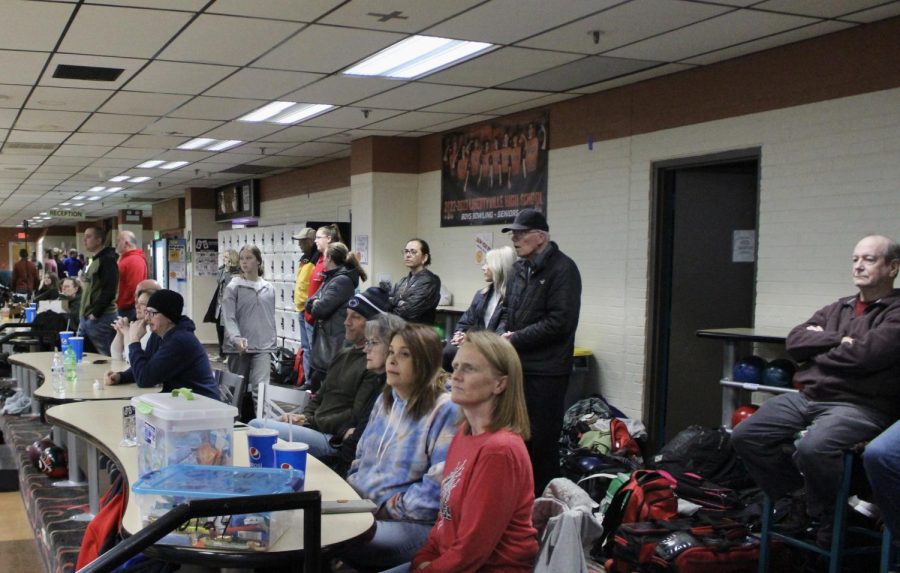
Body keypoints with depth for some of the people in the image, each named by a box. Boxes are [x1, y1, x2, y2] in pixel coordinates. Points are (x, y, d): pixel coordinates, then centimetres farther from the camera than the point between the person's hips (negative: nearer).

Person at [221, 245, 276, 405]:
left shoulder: (269, 289, 9)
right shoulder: (233, 288, -2)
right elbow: (228, 318, -11)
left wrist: (272, 342, 15)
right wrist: (237, 339, -27)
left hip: (263, 346, 1)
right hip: (239, 347, -1)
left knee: (261, 388, -14)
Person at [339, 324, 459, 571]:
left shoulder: (445, 411, -13)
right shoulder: (385, 400, 14)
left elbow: (437, 487, -18)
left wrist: (388, 509, -15)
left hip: (411, 522, -8)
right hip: (361, 504, 8)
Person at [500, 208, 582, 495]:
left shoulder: (562, 269, -12)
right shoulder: (520, 268, 13)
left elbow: (560, 322, -19)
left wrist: (516, 338, -15)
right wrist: (502, 333, 1)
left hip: (546, 371, -8)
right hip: (517, 364, 8)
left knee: (542, 440, -1)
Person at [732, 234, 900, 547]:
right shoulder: (837, 309, 20)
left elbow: (864, 355, -18)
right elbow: (794, 341, 8)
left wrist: (818, 345, 0)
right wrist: (838, 340, -7)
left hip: (859, 406, -8)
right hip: (806, 398, 8)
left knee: (812, 447, -35)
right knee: (744, 436, -3)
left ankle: (827, 518, -6)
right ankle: (800, 495, 13)